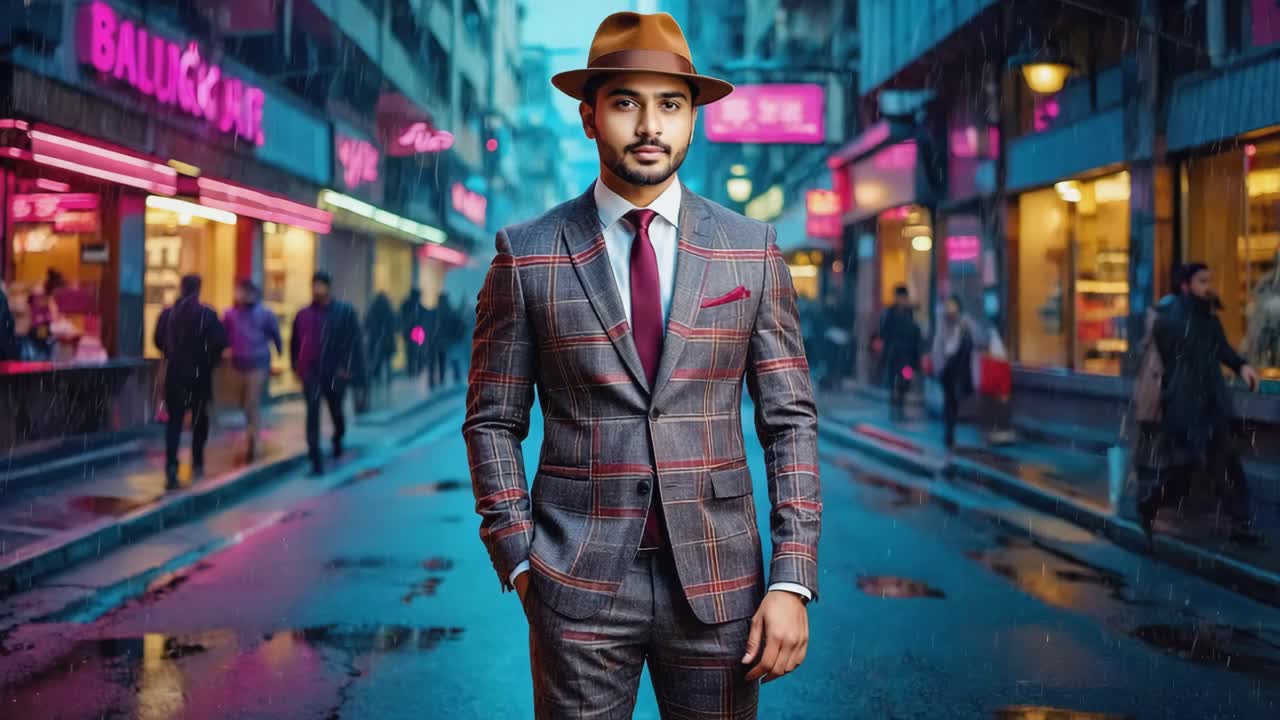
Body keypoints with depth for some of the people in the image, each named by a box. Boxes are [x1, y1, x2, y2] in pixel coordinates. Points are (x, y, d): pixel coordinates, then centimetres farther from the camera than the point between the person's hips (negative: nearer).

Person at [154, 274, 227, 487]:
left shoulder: (167, 313, 0)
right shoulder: (206, 314, -8)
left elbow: (158, 341, 3)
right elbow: (219, 341, -15)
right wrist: (209, 360, 2)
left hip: (174, 373, 2)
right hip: (199, 374, -1)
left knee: (174, 419, 4)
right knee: (200, 419, 16)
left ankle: (171, 466, -13)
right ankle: (197, 463, 23)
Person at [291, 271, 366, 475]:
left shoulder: (345, 312, -1)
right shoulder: (303, 315, 6)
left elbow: (354, 342, -3)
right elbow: (295, 343, 15)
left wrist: (347, 368, -10)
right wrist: (297, 366, 8)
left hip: (335, 373, -1)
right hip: (311, 373, 1)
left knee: (336, 411, 16)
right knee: (312, 414, -10)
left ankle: (338, 439, 47)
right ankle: (316, 460, -11)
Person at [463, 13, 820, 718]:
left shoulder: (752, 250, 1)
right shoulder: (526, 255, -1)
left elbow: (790, 419, 1)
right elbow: (493, 422, 3)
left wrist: (792, 581, -5)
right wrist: (519, 562, -4)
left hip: (718, 584, 1)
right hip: (578, 588, -1)